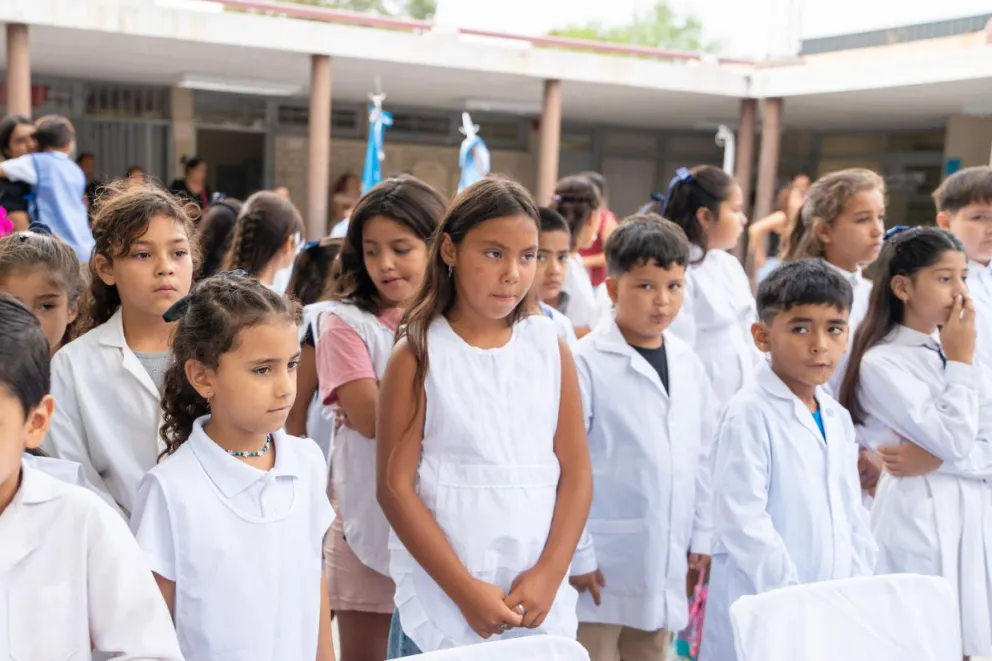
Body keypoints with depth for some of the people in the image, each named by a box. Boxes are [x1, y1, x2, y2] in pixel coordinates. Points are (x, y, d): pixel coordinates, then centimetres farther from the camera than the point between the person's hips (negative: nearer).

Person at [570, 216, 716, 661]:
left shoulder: (688, 365, 5)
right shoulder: (585, 363, -13)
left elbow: (703, 456, 12)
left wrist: (701, 535, 11)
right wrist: (576, 554, -12)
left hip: (664, 564, 6)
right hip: (604, 564, -6)